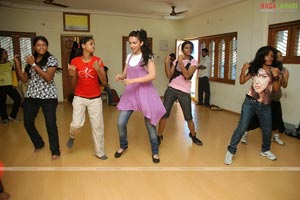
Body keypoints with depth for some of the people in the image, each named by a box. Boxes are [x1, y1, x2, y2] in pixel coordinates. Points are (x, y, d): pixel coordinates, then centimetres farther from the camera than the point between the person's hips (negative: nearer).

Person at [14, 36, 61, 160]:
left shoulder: (51, 59, -5)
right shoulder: (30, 60, 10)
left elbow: (49, 77, -18)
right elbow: (24, 79, 9)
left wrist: (34, 64, -17)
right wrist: (17, 64, -1)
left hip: (48, 96, -5)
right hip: (31, 96, 5)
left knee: (51, 124, -6)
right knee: (28, 123, 7)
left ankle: (55, 151, 12)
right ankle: (38, 144, 33)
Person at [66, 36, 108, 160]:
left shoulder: (97, 60, -4)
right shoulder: (75, 61, -2)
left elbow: (104, 81, -6)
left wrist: (98, 70, -23)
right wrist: (72, 74, -16)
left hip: (95, 98, 0)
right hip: (79, 98, 0)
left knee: (98, 126, 3)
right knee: (76, 124, -7)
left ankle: (99, 152, 21)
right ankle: (72, 136, 32)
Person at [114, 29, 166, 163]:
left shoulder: (148, 57, -6)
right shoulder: (129, 57, 11)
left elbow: (152, 75, -19)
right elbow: (125, 74, 14)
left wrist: (133, 80, -27)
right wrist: (120, 77, -10)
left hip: (144, 92, -5)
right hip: (130, 92, 5)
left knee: (149, 124, 3)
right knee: (120, 123, 1)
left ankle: (155, 152, 22)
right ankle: (123, 145, 30)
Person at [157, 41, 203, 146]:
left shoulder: (193, 62, 0)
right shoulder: (176, 60, 9)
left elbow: (187, 75, -16)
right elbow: (169, 75, 1)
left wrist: (181, 62, -18)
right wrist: (166, 63, -10)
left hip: (184, 92, -2)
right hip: (171, 89, 2)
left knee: (189, 117, 4)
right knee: (164, 114, -4)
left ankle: (193, 135, 31)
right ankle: (159, 136, 12)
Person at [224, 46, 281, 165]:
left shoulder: (274, 71, 5)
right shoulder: (255, 68, 2)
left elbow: (276, 89, -1)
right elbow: (242, 81, 0)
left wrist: (276, 76, -15)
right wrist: (244, 69, -15)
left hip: (265, 105, 3)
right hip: (250, 102, -3)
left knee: (267, 130, 13)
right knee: (241, 128, -6)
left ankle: (265, 150, 40)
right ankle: (231, 151, 5)